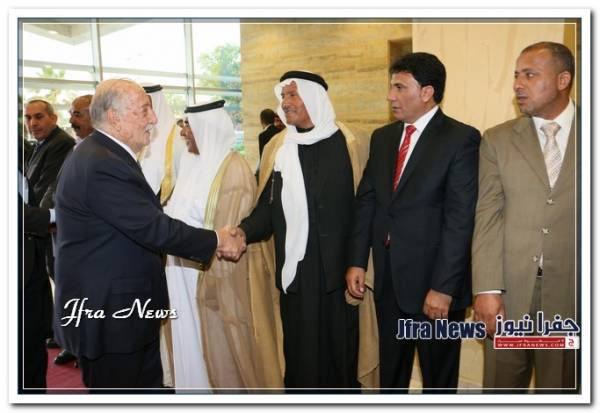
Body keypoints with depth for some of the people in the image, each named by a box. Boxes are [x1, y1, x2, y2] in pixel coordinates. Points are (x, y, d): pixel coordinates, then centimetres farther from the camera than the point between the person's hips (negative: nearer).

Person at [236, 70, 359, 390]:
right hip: (293, 274, 3)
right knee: (300, 355, 9)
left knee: (337, 353, 6)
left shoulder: (345, 144, -3)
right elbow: (268, 208, 5)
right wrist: (243, 231, -14)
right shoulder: (277, 149, 9)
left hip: (336, 272, -3)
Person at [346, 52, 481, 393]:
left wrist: (443, 287, -20)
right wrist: (357, 261, 2)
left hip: (433, 280, -5)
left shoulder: (461, 139, -11)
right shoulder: (382, 137, 9)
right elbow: (366, 201, 9)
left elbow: (460, 219, -16)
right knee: (390, 371, 20)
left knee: (438, 375, 15)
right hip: (387, 277, 5)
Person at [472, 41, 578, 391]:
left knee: (559, 385, 13)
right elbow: (488, 215, -3)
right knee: (501, 384, 11)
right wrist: (487, 289, -11)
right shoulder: (498, 139, 4)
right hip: (509, 290, 1)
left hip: (569, 292, 0)